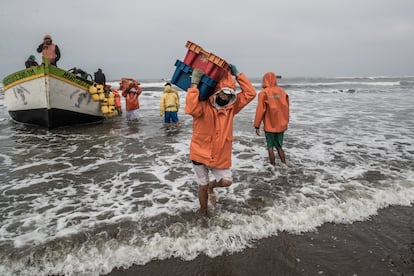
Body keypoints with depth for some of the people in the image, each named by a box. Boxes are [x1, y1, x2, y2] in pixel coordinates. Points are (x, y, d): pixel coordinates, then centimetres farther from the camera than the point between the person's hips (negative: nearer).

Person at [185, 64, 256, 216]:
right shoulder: (203, 105, -17)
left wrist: (237, 74, -10)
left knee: (226, 181, -1)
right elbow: (190, 108, -40)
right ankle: (204, 213, 36)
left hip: (221, 156, 4)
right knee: (203, 185, 11)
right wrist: (194, 84, -36)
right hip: (201, 154, -3)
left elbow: (250, 93, -5)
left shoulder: (231, 106, -1)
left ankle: (211, 186, 35)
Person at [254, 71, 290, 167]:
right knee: (279, 146, 17)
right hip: (281, 125, 4)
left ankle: (273, 165, 11)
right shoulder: (282, 92, 0)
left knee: (270, 146, 9)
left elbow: (260, 110, -11)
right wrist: (286, 122, 18)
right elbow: (286, 109, 6)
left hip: (269, 126, -4)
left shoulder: (264, 93, -11)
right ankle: (284, 164, 14)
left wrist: (257, 125, -5)